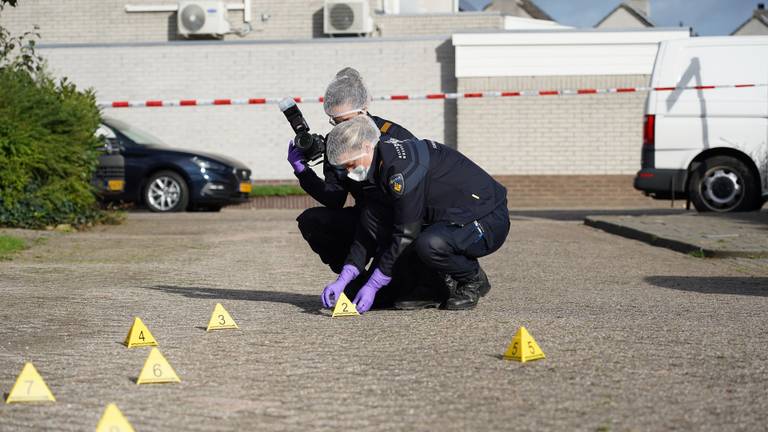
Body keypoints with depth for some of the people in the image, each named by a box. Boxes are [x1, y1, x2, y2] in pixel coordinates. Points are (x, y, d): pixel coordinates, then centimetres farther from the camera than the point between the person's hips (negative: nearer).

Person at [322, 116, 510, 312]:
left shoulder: (402, 166, -25)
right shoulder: (380, 164, 5)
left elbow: (406, 233, -24)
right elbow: (369, 230, 7)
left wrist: (373, 285, -19)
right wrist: (343, 279, -3)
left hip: (488, 221, -9)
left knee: (429, 245, -38)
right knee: (373, 215, -3)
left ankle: (474, 281, -3)